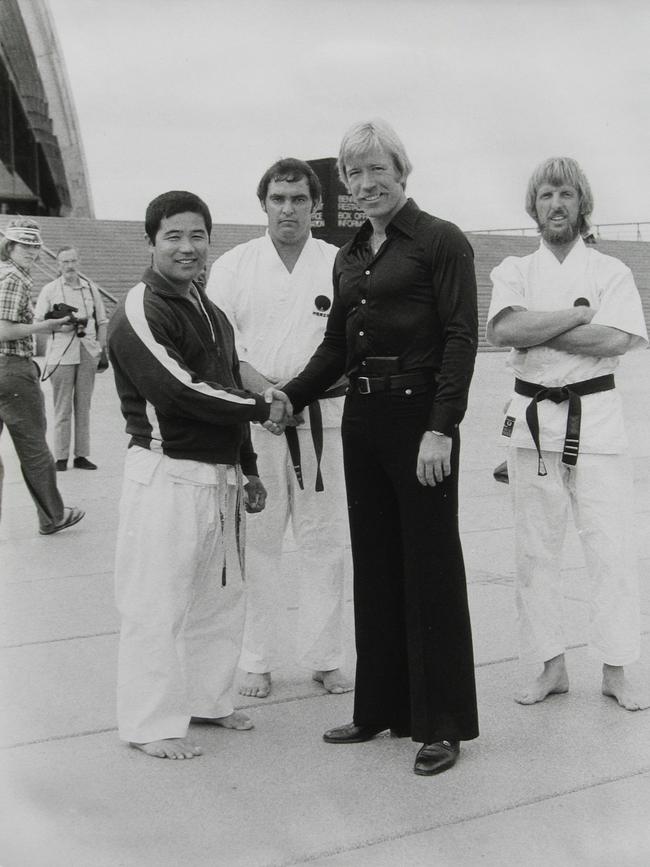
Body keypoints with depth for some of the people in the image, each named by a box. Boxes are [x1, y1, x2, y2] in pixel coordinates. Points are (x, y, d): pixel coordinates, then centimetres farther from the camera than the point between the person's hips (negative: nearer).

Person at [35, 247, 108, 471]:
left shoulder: (90, 289, 12)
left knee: (83, 406, 7)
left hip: (88, 354, 3)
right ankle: (61, 457, 4)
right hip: (61, 355, -3)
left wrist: (101, 348, 7)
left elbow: (102, 322, 17)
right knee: (62, 408, -1)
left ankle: (81, 455, 13)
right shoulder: (49, 290, 4)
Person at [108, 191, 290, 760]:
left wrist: (248, 471, 19)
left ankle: (207, 699, 33)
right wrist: (263, 409, -14)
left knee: (220, 596, 17)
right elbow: (179, 391, -23)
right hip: (167, 474, -9)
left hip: (221, 476, 9)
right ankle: (152, 723, 12)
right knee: (158, 601, -2)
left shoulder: (211, 312, 16)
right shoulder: (141, 313, -12)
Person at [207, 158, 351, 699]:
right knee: (257, 541, 4)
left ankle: (325, 658, 19)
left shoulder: (339, 265, 5)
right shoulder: (233, 265, 6)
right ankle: (258, 662, 17)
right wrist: (260, 386, -17)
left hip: (321, 417, 0)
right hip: (252, 421, 0)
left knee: (323, 540, 6)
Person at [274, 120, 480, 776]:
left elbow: (461, 339, -12)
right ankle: (380, 708, 27)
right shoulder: (350, 256, 15)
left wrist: (441, 428, -19)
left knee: (430, 567, 0)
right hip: (362, 420, 7)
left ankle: (442, 722, 14)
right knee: (373, 565, 13)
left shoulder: (440, 241, -6)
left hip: (420, 417, -7)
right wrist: (289, 397, 4)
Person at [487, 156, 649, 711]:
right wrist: (580, 314, -10)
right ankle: (552, 667, 19)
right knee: (535, 550, 6)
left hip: (596, 417, -1)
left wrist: (535, 332, -12)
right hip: (532, 418, 2)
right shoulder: (514, 271, 9)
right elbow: (503, 330, -12)